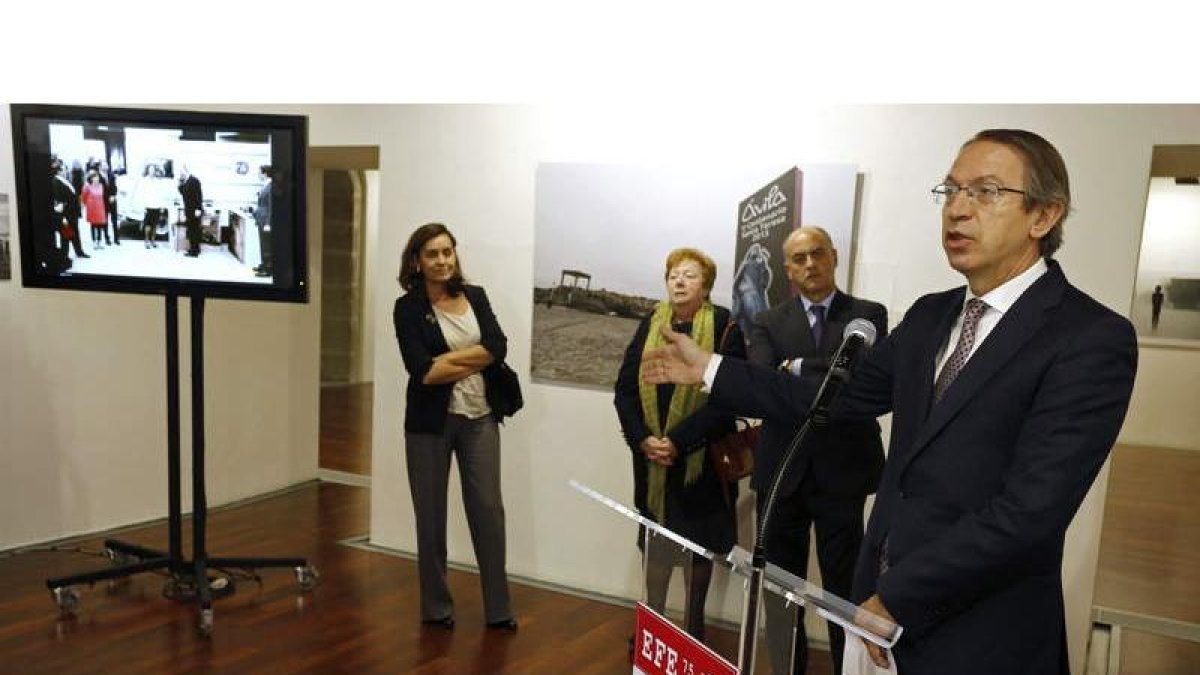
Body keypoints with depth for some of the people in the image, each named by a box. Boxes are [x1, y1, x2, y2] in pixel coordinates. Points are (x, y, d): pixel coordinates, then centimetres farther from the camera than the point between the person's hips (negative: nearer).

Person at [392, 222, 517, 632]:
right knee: (431, 516, 9)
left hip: (480, 418, 2)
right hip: (431, 421, -2)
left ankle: (498, 608, 17)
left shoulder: (475, 297, 5)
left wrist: (448, 359, -13)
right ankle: (436, 607, 25)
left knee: (489, 510, 5)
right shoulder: (408, 308, -5)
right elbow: (422, 371, -16)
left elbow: (498, 348, -7)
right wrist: (473, 362, -10)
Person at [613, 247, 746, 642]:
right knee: (654, 539, 11)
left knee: (698, 541, 10)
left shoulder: (725, 327, -7)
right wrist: (643, 439, -11)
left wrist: (678, 441, -18)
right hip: (652, 458, 3)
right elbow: (625, 389, 3)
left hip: (700, 457, -3)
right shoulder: (650, 326, 4)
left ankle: (693, 626, 27)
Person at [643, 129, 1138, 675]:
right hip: (883, 600, 6)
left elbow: (1028, 511, -22)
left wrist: (897, 599, -17)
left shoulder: (1094, 340, -16)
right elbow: (839, 396, 7)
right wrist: (709, 369, 6)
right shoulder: (930, 315, 7)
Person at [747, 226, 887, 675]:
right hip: (782, 472, 2)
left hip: (843, 472, -2)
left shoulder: (868, 315, 2)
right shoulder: (767, 324, 5)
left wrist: (797, 367, -12)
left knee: (844, 588, 8)